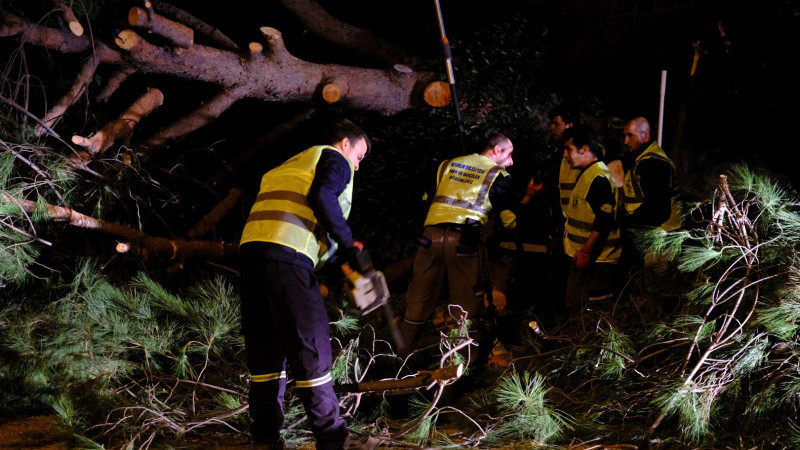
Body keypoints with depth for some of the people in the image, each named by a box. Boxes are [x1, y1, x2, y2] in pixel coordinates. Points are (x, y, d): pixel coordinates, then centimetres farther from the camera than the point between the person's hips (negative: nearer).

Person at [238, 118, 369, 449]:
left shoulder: (292, 163, 34)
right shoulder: (335, 159, 9)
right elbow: (321, 196, -12)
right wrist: (348, 241, -4)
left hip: (251, 248, 8)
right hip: (287, 258, -8)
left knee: (264, 347, 12)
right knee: (309, 346, -3)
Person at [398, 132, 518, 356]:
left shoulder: (447, 165, 21)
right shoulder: (498, 175, 8)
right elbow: (509, 219, 8)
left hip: (431, 234, 4)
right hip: (464, 240, -4)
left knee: (419, 298, 12)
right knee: (467, 302, 7)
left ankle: (400, 350, 19)